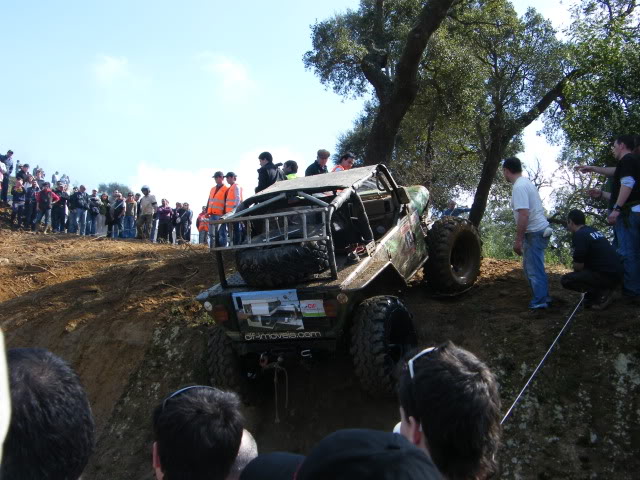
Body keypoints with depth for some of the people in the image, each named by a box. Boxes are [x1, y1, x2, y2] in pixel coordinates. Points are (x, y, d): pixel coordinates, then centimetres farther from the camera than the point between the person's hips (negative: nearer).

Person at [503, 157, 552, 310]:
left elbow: (524, 215, -26)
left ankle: (540, 302, 4)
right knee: (531, 266, 18)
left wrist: (517, 240, -22)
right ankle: (543, 296, 25)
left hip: (535, 232, -10)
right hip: (538, 229, 10)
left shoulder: (519, 187, -19)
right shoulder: (526, 182, 13)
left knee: (534, 268, -3)